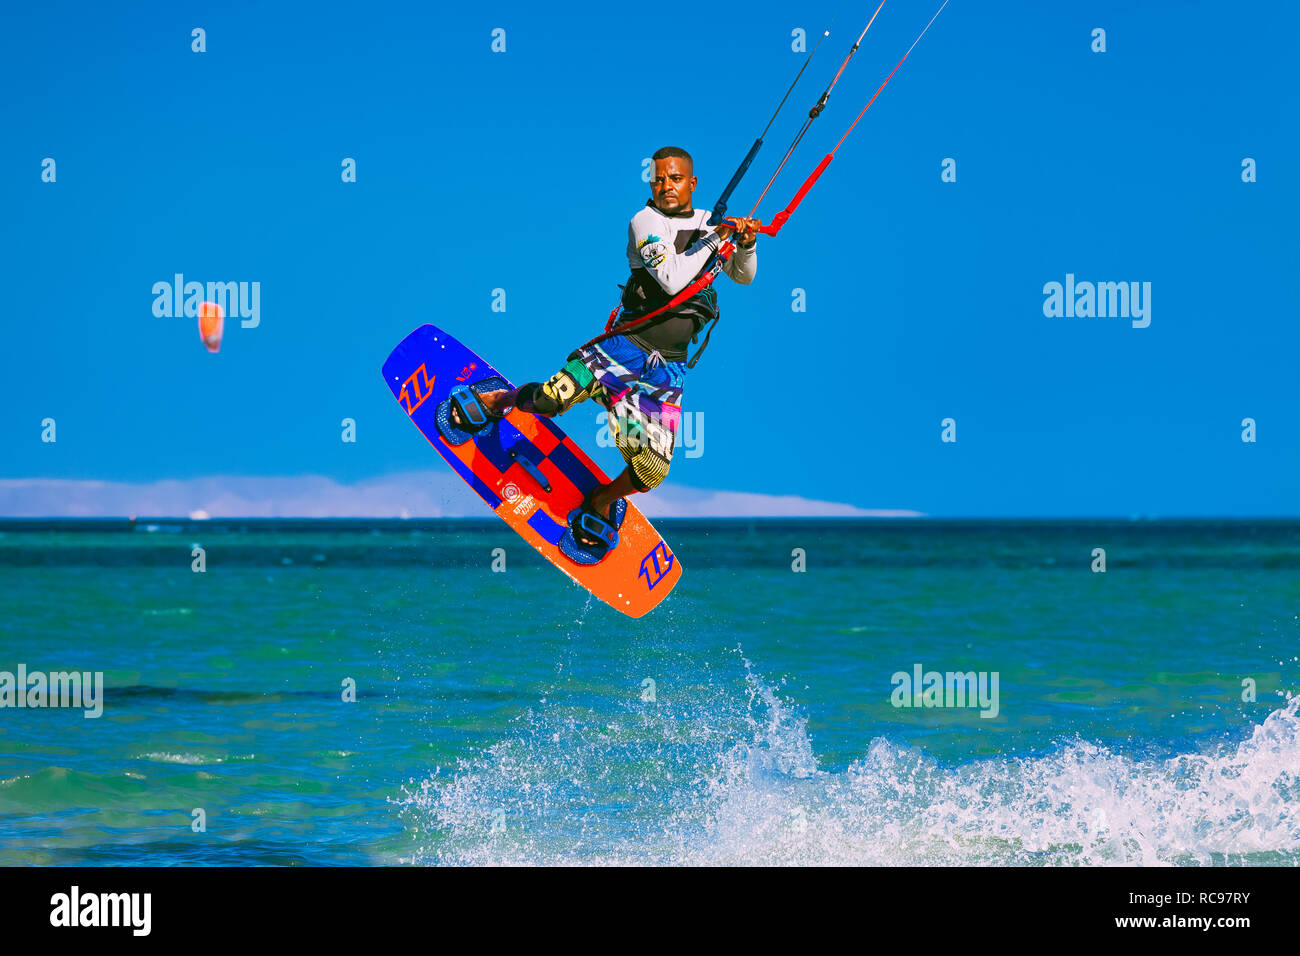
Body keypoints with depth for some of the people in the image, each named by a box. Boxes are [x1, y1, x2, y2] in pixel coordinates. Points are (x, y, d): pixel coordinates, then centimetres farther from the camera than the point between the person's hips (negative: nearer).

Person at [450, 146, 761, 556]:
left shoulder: (709, 223, 11)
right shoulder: (646, 222, -5)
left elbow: (744, 277, 21)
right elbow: (671, 280, -17)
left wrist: (746, 245, 0)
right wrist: (713, 240, -15)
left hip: (669, 365, 3)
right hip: (630, 341, -3)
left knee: (651, 469, -11)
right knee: (552, 399, -22)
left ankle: (603, 499, 21)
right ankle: (499, 400, 12)